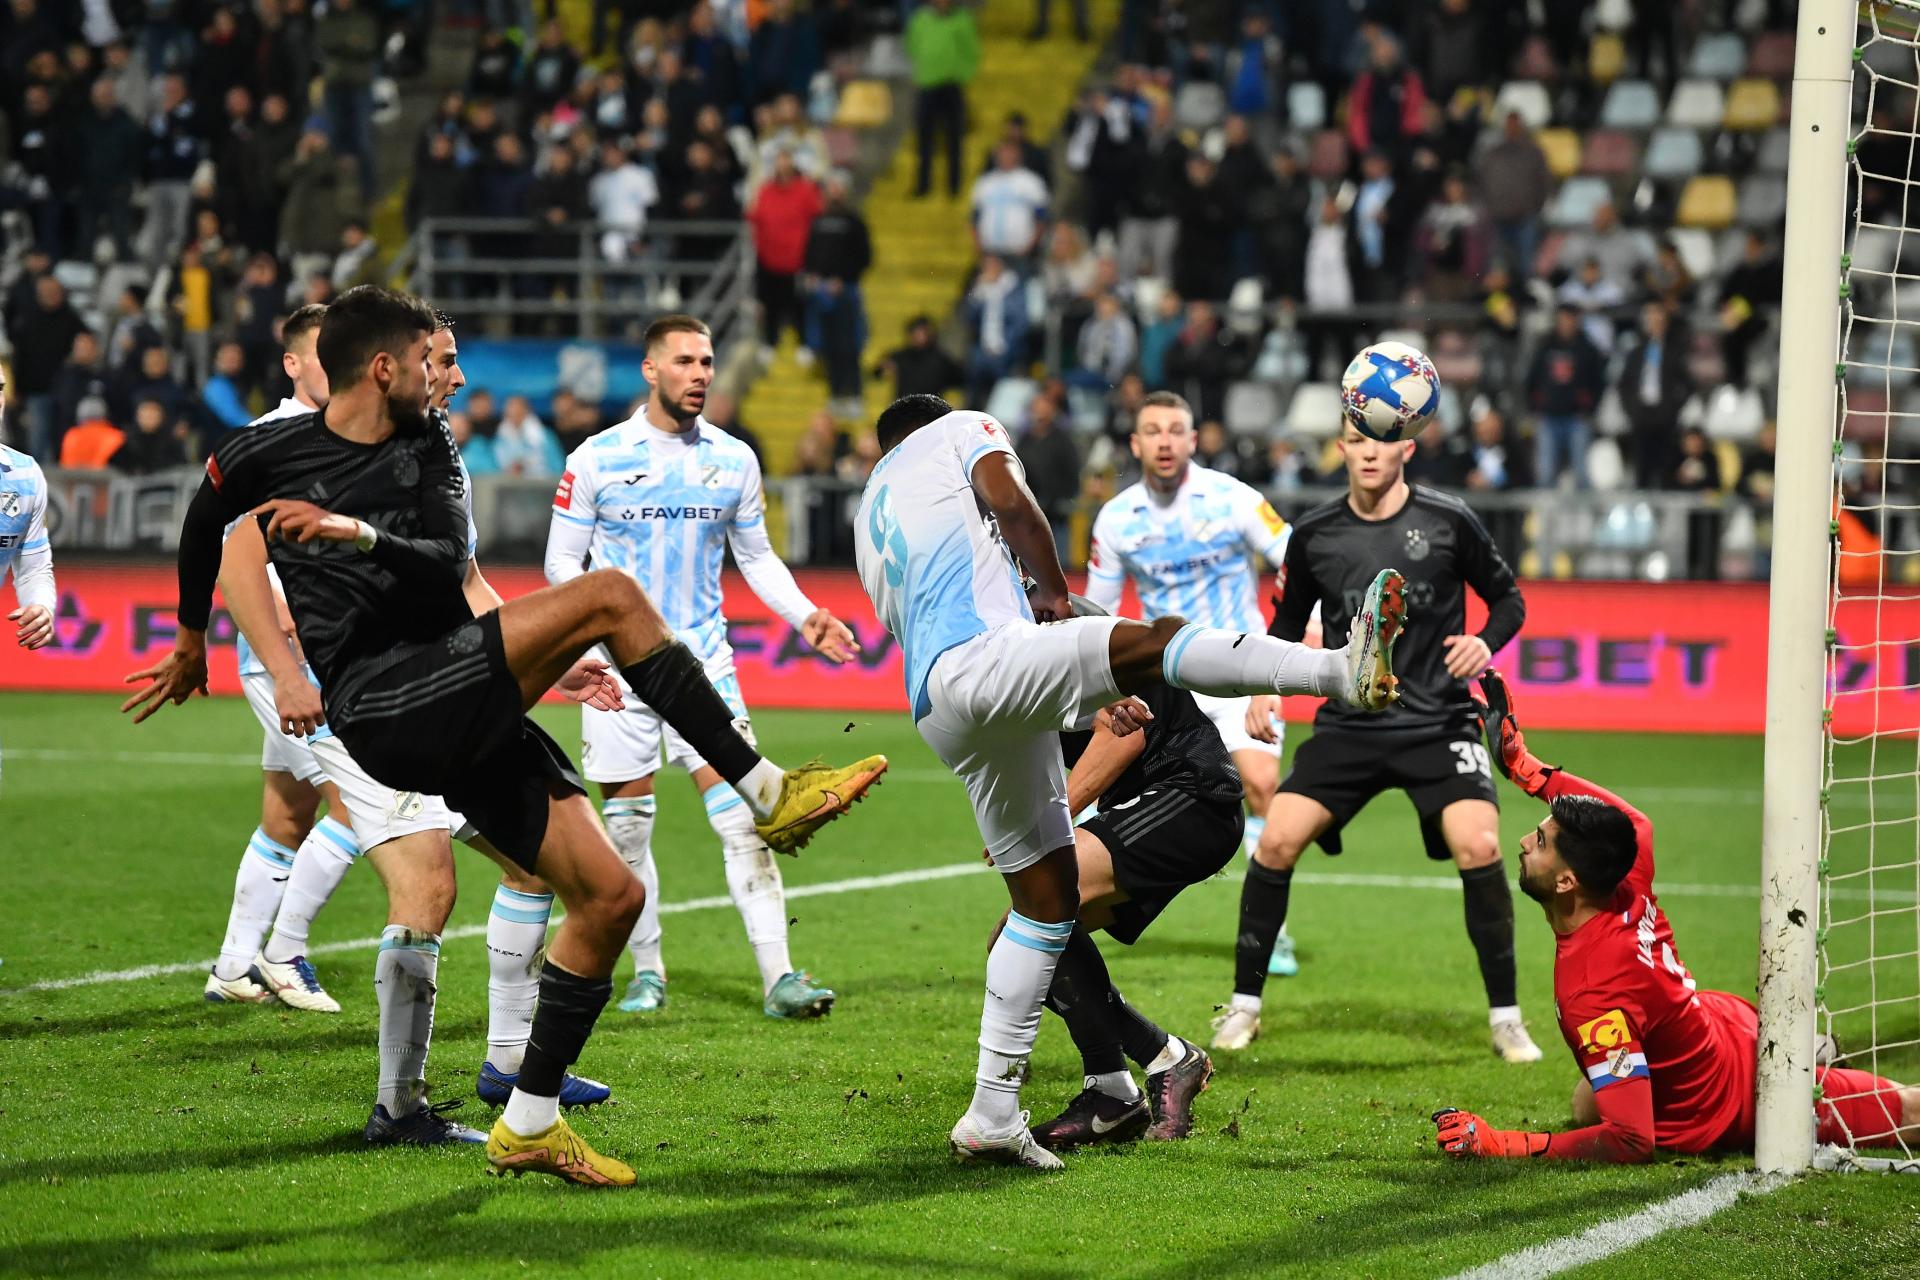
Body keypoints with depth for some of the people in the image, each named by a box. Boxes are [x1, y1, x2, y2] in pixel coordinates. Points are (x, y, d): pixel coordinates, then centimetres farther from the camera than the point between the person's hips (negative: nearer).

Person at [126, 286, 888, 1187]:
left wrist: (355, 533, -19)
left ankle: (531, 1124, 11)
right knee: (610, 598, -20)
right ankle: (767, 794, -15)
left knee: (611, 894, 1)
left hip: (464, 720, 7)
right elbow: (202, 527, 23)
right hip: (377, 705, -7)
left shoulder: (429, 453, 13)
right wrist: (191, 640, 37)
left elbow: (448, 568, -3)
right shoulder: (263, 456, 3)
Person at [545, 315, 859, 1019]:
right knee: (627, 825, 3)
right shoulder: (597, 458, -2)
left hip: (704, 663, 1)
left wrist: (804, 615, 1)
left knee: (741, 815, -10)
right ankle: (647, 972, 18)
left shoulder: (733, 459, 6)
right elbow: (562, 559, 2)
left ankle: (778, 976, -12)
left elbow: (756, 557, 17)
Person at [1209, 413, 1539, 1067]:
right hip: (1349, 724, 2)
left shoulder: (1448, 521, -5)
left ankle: (1505, 1018, -6)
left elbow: (1508, 598, 7)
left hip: (1439, 723, -2)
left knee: (1478, 846, -22)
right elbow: (1289, 622, 16)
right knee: (1277, 839, -13)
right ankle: (1244, 1005, 4)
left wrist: (1485, 641, -14)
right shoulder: (1313, 534, 1)